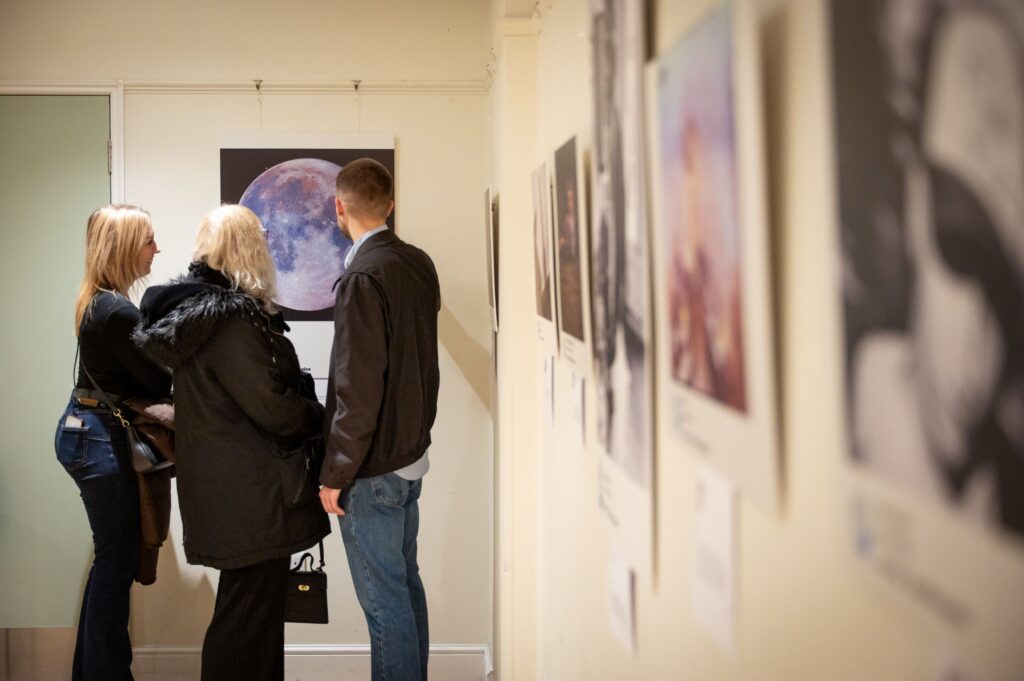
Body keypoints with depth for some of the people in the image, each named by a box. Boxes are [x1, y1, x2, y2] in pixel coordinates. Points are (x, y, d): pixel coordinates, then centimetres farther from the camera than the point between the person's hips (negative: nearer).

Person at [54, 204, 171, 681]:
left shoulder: (98, 301, 8)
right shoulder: (117, 311, -21)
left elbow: (135, 372, 10)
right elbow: (161, 383, -15)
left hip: (86, 430, 10)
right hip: (102, 439, -10)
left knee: (113, 554, 16)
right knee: (118, 557, 0)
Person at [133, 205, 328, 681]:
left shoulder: (193, 306, 10)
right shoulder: (229, 318, -19)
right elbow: (268, 404, -20)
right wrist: (319, 418, -3)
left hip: (224, 483, 10)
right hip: (250, 493, -10)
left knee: (253, 602, 18)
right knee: (250, 610, -1)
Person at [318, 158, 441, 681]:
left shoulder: (363, 277, -19)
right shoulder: (418, 264, 5)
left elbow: (358, 389, -20)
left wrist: (334, 474, -14)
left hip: (372, 468, -8)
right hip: (411, 454, 8)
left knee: (384, 599, 0)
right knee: (405, 583, 18)